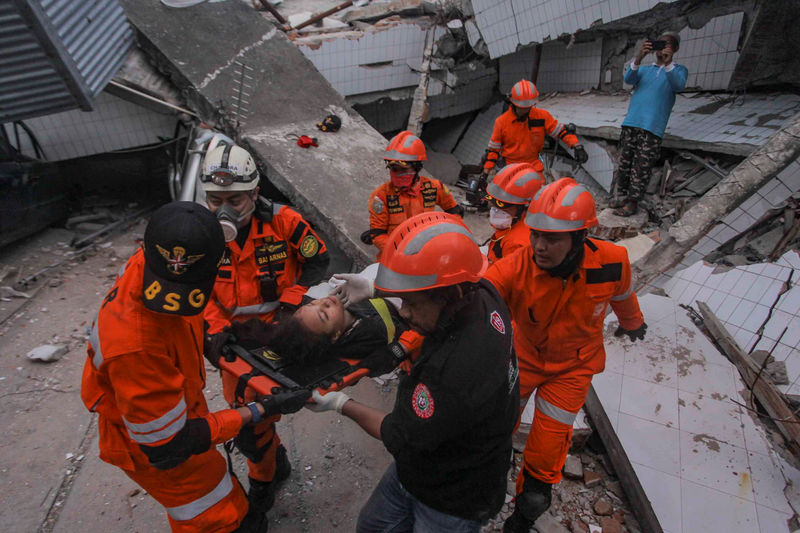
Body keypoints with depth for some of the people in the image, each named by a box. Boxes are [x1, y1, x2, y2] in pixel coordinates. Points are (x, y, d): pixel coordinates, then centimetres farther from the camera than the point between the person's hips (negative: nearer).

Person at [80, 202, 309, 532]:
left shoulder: (149, 263, -21)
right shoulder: (137, 345, -42)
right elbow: (166, 445, -30)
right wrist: (258, 411, -26)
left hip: (180, 406, 7)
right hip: (152, 446, -7)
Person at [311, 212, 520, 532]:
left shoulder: (457, 370, -44)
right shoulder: (482, 294, -20)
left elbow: (398, 437, -25)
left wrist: (340, 404, -10)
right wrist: (374, 290, 3)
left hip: (450, 507, -7)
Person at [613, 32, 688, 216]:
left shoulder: (679, 70, 15)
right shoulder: (644, 70, 23)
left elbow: (679, 85, -9)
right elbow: (628, 79, 0)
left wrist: (668, 63, -24)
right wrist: (638, 58, -17)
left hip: (652, 127, -3)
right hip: (631, 123, 4)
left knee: (641, 167, -7)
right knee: (623, 162, 2)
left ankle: (633, 202, -2)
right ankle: (621, 195, 13)